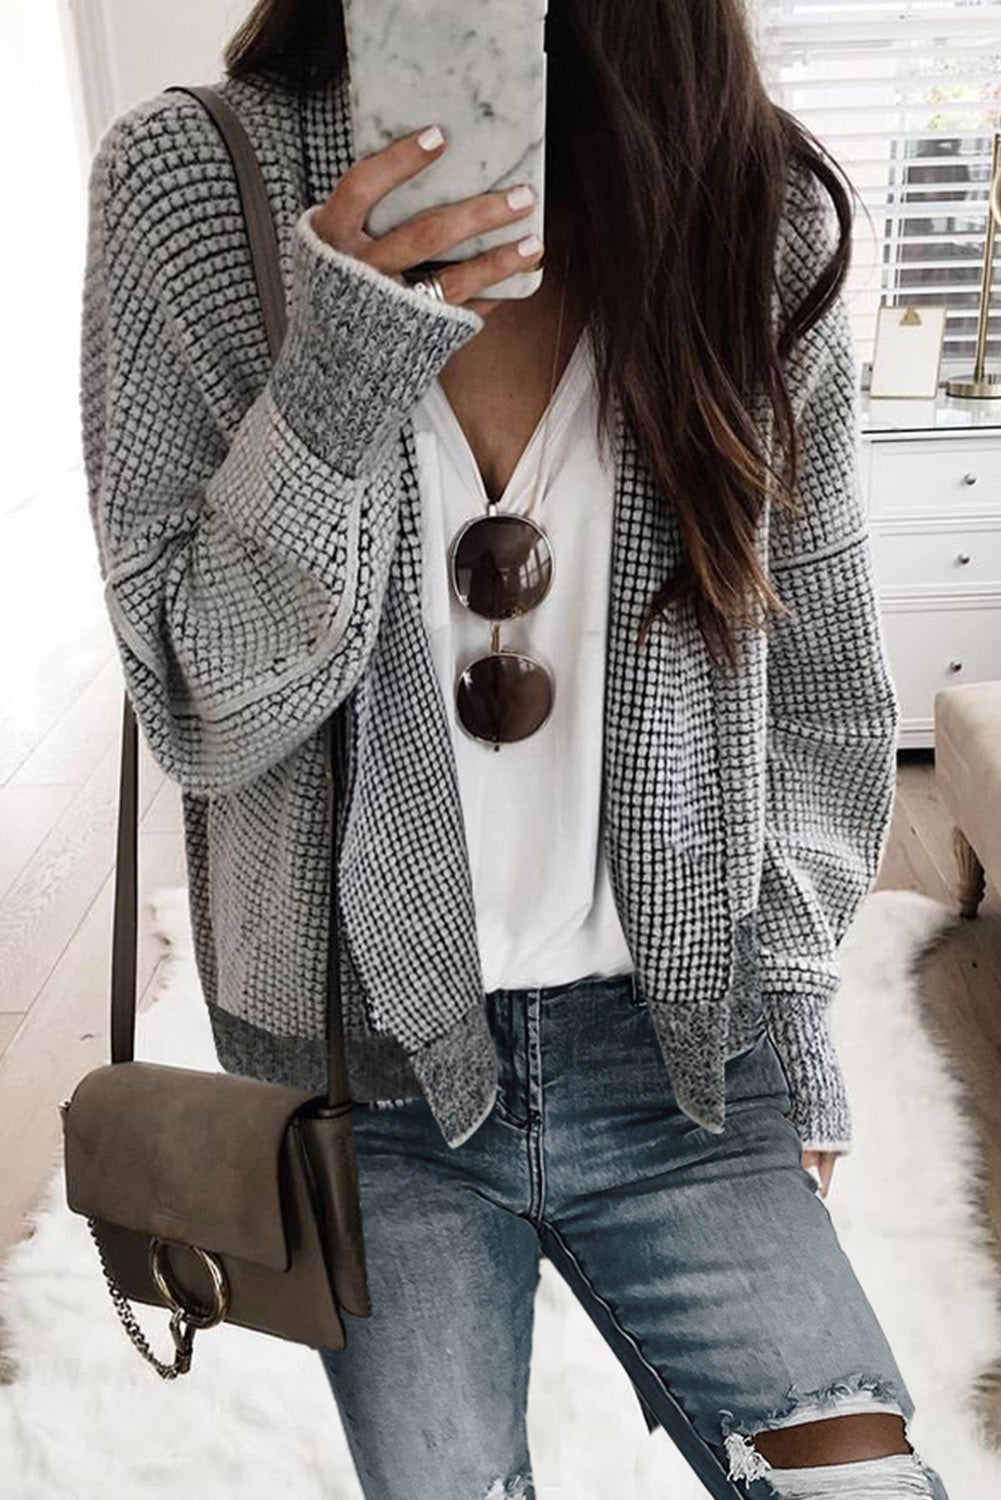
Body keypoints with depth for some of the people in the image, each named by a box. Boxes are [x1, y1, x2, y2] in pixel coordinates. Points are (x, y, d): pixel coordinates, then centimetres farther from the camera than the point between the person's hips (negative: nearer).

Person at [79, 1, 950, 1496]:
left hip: (670, 1052, 1)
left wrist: (786, 1006, 5)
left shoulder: (761, 212, -5)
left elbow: (824, 687, 4)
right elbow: (202, 718, -11)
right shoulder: (187, 183, -9)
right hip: (376, 1071, 0)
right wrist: (327, 394, -26)